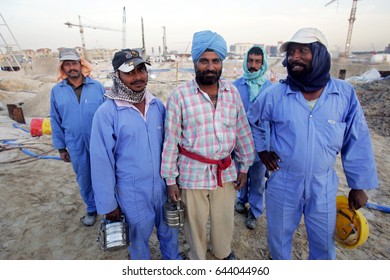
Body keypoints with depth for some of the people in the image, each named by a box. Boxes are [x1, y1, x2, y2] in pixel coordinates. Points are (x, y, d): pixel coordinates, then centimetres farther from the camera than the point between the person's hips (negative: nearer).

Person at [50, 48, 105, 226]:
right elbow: (55, 121, 7)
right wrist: (61, 147, 7)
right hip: (76, 147, 2)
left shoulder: (97, 86, -3)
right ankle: (91, 209, 37)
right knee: (84, 180, 15)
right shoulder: (56, 91, 3)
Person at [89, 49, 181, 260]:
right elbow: (101, 162, -12)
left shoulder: (157, 105, -3)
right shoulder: (107, 112, -16)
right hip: (132, 193, -3)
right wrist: (108, 203, -7)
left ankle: (172, 259, 54)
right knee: (139, 237, 21)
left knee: (169, 231, 24)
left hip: (163, 185, 4)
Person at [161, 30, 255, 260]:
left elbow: (242, 132, 5)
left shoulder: (232, 91, -1)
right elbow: (171, 140, -9)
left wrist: (244, 167, 8)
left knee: (225, 219, 22)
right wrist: (170, 179, -6)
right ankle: (197, 258, 49)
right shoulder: (180, 94, -13)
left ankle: (224, 252, 54)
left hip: (226, 172, 3)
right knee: (196, 222, 17)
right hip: (193, 174, -3)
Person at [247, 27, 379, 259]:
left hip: (323, 186, 1)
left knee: (324, 243, 20)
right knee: (279, 236, 20)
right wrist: (261, 150, 1)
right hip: (282, 183, 0)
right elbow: (253, 121, 7)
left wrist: (359, 185, 3)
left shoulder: (346, 94, -8)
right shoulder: (275, 94, -12)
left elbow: (357, 142, -1)